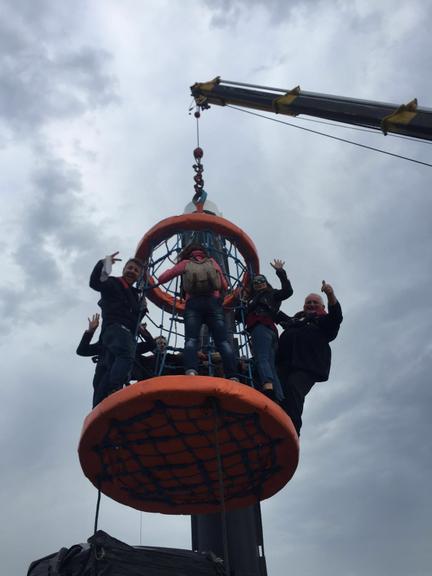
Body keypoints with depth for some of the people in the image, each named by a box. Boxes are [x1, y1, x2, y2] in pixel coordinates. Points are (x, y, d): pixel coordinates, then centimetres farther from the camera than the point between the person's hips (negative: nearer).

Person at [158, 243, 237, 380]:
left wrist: (174, 271, 40)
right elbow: (224, 285, 22)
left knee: (191, 339, -14)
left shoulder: (185, 263, 21)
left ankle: (191, 371, -39)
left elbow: (162, 278, 21)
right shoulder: (212, 262, 24)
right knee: (223, 341, -7)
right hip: (213, 303, 1)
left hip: (193, 303, -1)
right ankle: (232, 376, -24)